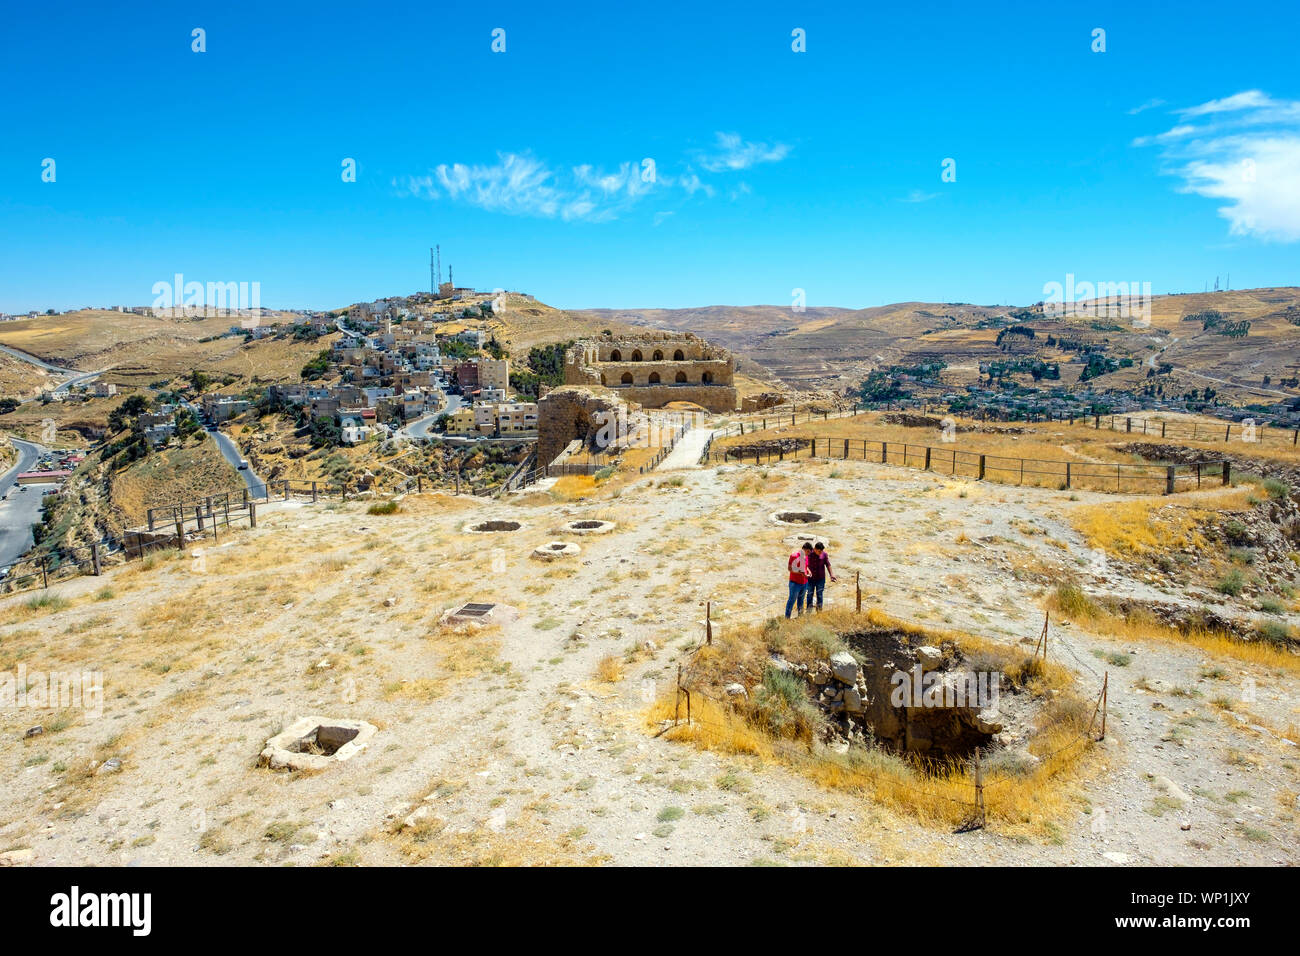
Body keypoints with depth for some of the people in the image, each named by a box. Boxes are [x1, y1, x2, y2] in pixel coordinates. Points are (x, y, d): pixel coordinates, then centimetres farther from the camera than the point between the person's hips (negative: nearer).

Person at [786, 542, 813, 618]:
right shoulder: (795, 556, -17)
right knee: (792, 600, -1)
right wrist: (801, 573, -26)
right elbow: (790, 568, -19)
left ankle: (800, 614, 30)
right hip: (795, 582, -7)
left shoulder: (805, 556, 7)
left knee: (801, 599, 18)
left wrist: (808, 570, 1)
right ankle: (787, 617, 7)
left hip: (804, 583, 7)